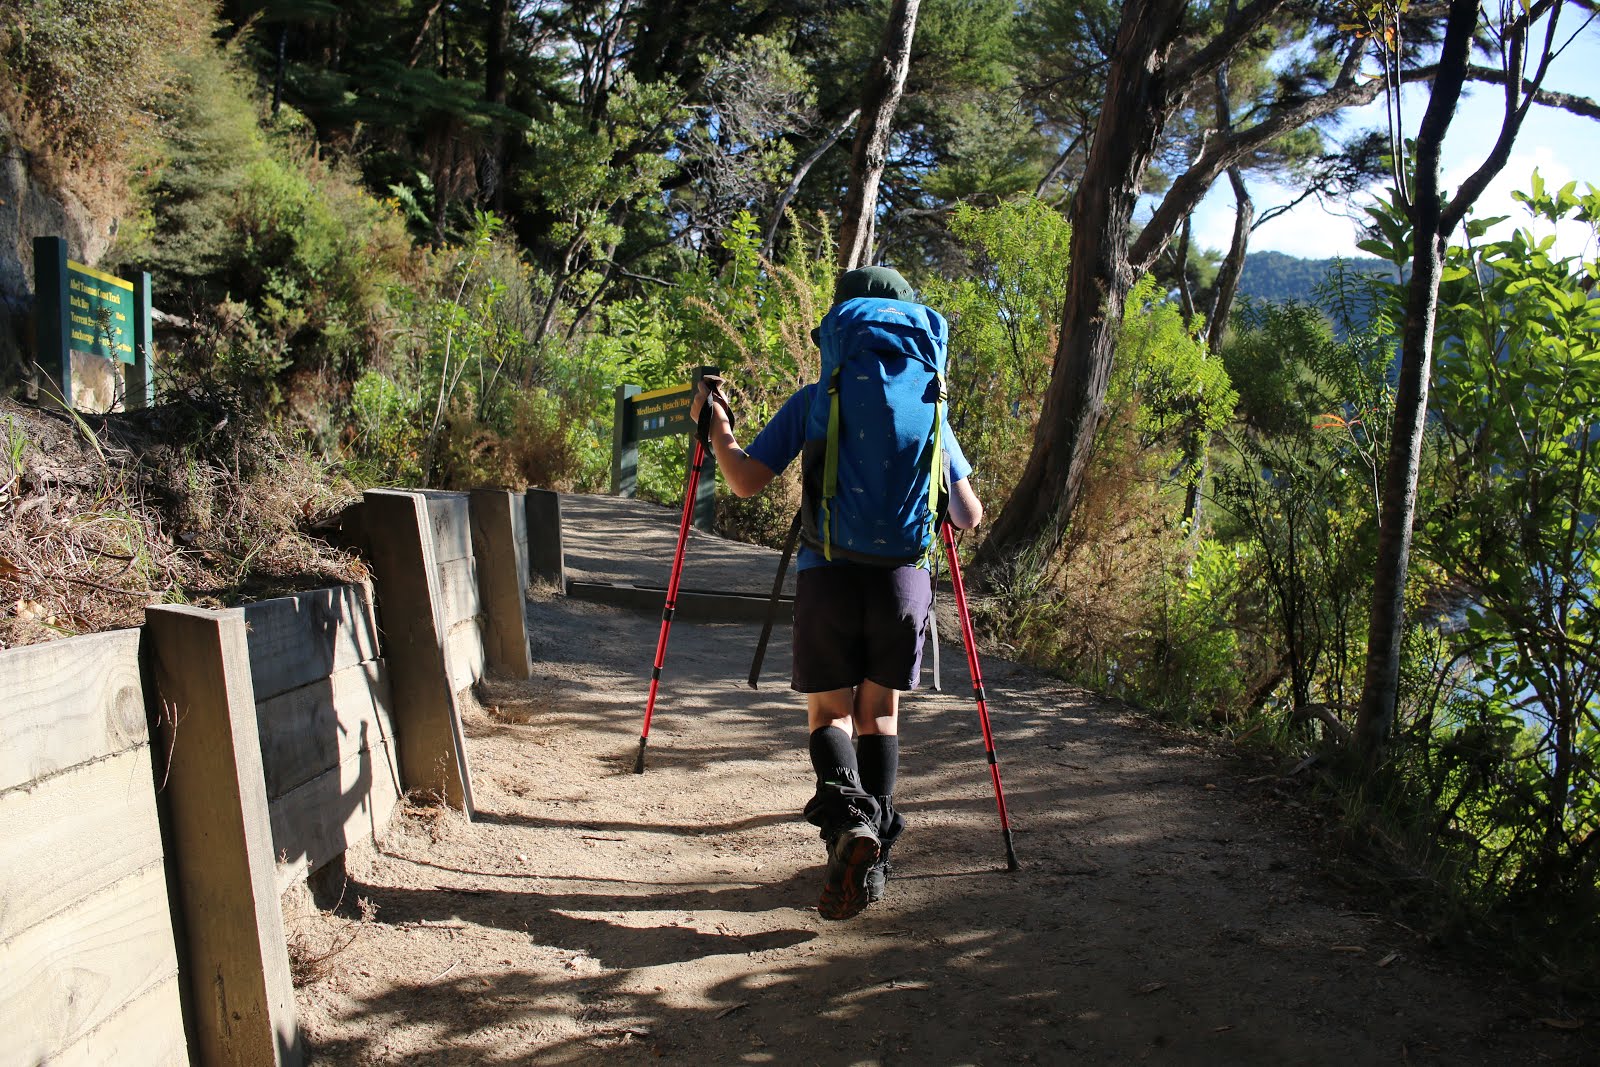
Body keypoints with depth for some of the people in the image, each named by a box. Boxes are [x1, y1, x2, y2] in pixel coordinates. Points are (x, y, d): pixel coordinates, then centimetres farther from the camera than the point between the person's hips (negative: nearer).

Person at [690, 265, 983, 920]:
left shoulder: (814, 401, 2)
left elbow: (746, 480, -3)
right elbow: (969, 516, 10)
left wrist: (714, 423, 14)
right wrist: (936, 512, 33)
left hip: (829, 576, -2)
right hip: (903, 578, 2)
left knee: (828, 712, 11)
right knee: (879, 714, 17)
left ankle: (848, 822, -17)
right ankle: (872, 856, 12)